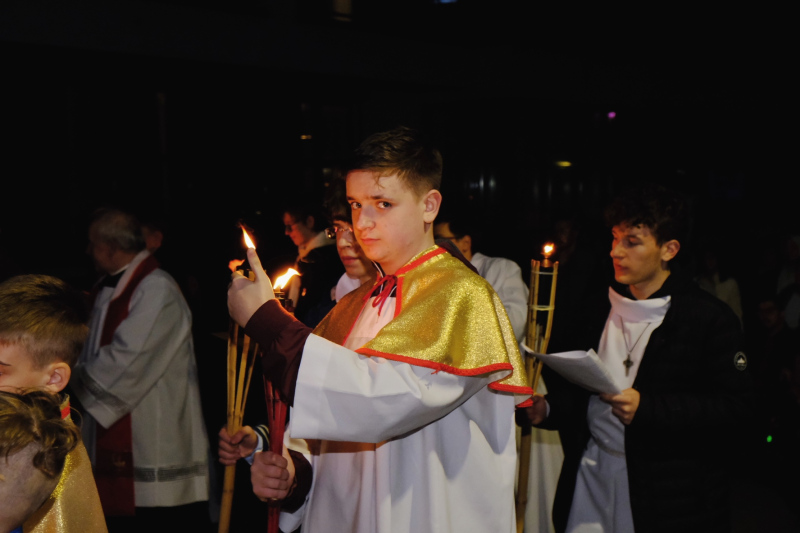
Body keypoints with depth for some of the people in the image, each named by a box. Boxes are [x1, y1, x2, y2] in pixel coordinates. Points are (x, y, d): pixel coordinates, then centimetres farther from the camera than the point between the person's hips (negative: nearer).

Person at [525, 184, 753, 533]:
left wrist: (647, 407, -20)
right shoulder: (597, 309, 10)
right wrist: (547, 408, -4)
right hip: (590, 475, 4)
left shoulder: (710, 318, -6)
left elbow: (736, 406, -12)